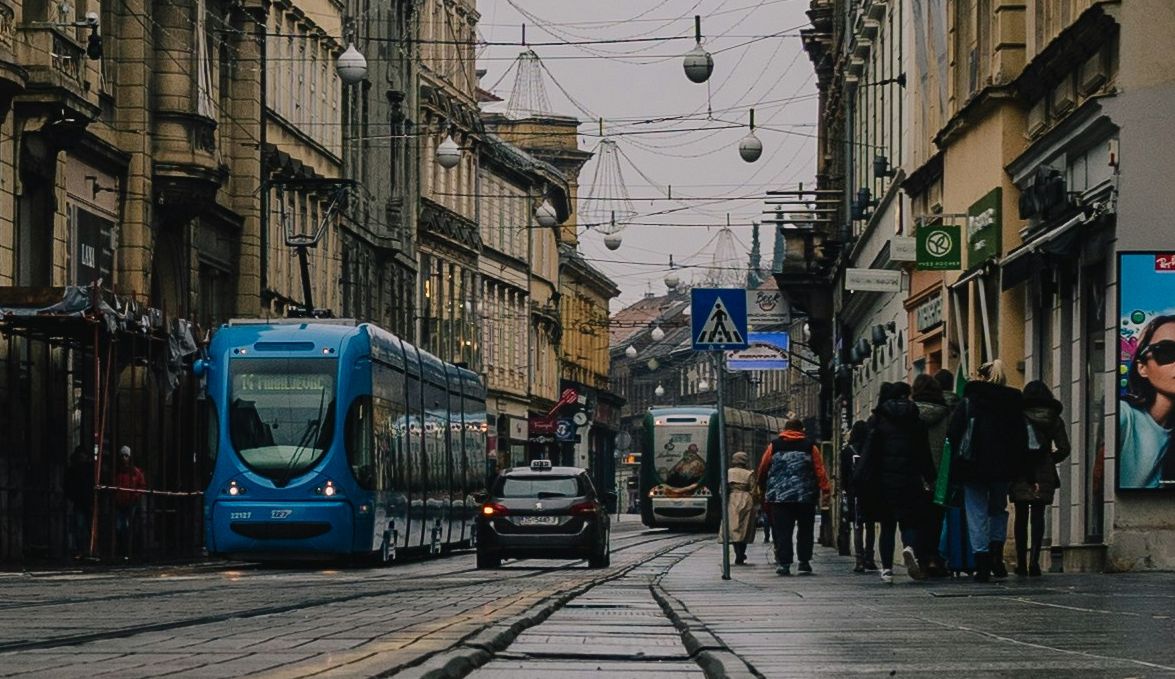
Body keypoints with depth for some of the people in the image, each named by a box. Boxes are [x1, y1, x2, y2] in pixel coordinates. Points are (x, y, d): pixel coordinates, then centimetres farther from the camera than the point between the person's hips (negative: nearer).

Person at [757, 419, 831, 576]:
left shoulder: (774, 446, 6)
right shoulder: (809, 447, 4)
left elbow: (763, 470, 10)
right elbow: (820, 470, -3)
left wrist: (762, 489, 23)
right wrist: (825, 490, -3)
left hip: (779, 497, 0)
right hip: (805, 497, 0)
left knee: (782, 531, 0)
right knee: (805, 531, 11)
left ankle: (784, 563, -7)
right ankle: (804, 562, 9)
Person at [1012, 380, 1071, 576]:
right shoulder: (1054, 419, 4)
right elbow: (1064, 449, 1)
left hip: (1020, 472, -1)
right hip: (1044, 475, 1)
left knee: (1021, 517, 7)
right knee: (1038, 516, 2)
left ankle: (1022, 563, 5)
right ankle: (1034, 559, -15)